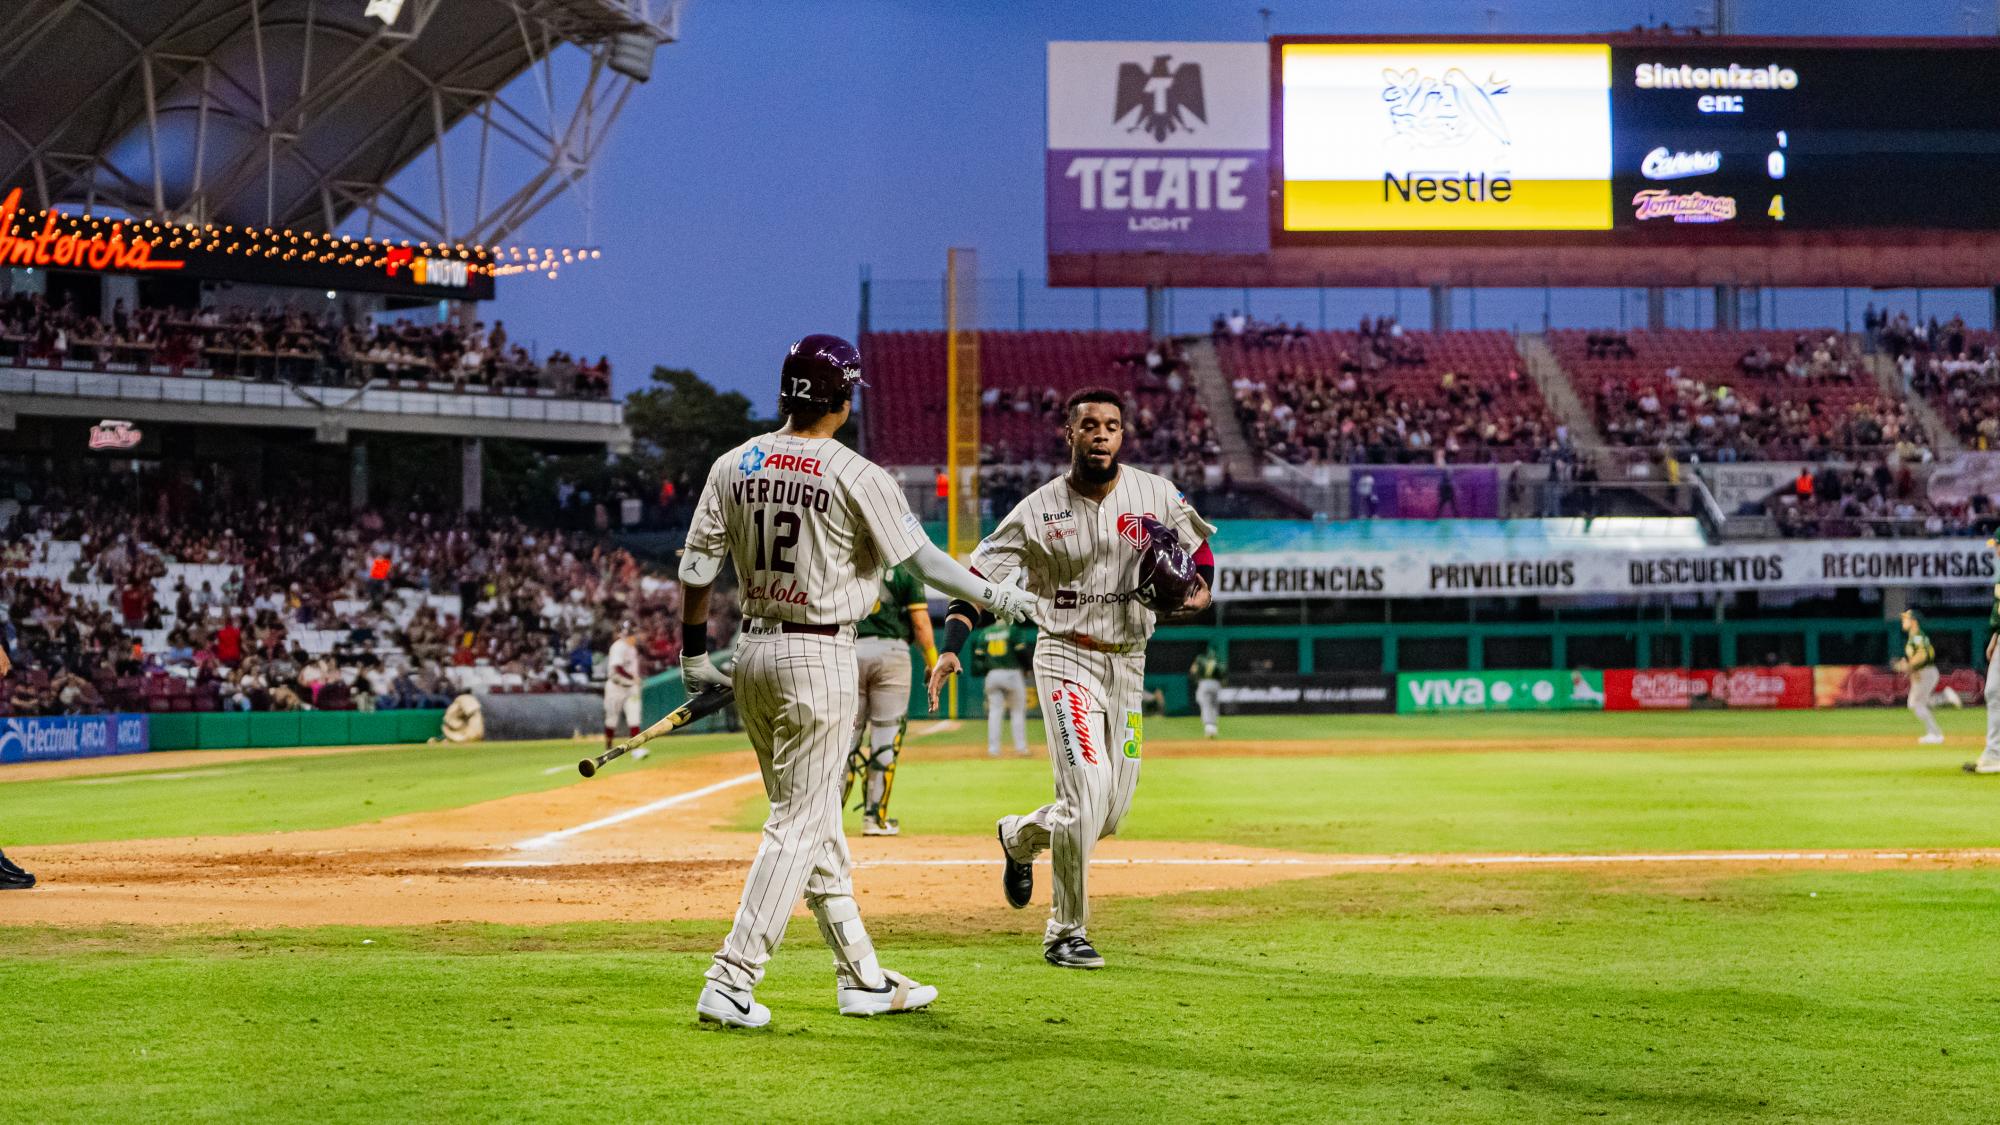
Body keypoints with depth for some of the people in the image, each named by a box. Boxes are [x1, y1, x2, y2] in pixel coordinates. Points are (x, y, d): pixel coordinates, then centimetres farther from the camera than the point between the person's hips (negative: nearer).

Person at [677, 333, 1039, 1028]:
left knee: (814, 818, 14)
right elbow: (924, 562, -8)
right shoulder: (856, 477, -12)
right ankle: (730, 984, -10)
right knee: (800, 825, -3)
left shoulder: (733, 466, 3)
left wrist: (694, 655, 13)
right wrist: (996, 597, 6)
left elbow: (696, 567, 4)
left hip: (753, 653, 7)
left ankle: (862, 978, 21)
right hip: (819, 659, -7)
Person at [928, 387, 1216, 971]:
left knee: (1112, 810, 8)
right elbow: (979, 574, -9)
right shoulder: (1039, 509, -8)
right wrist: (950, 648, -22)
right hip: (1067, 658, -4)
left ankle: (1019, 837, 40)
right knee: (1087, 791, -18)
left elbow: (1201, 544, 17)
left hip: (1128, 664, 5)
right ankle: (1066, 934, -4)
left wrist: (1201, 587, -5)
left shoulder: (1158, 495, 1)